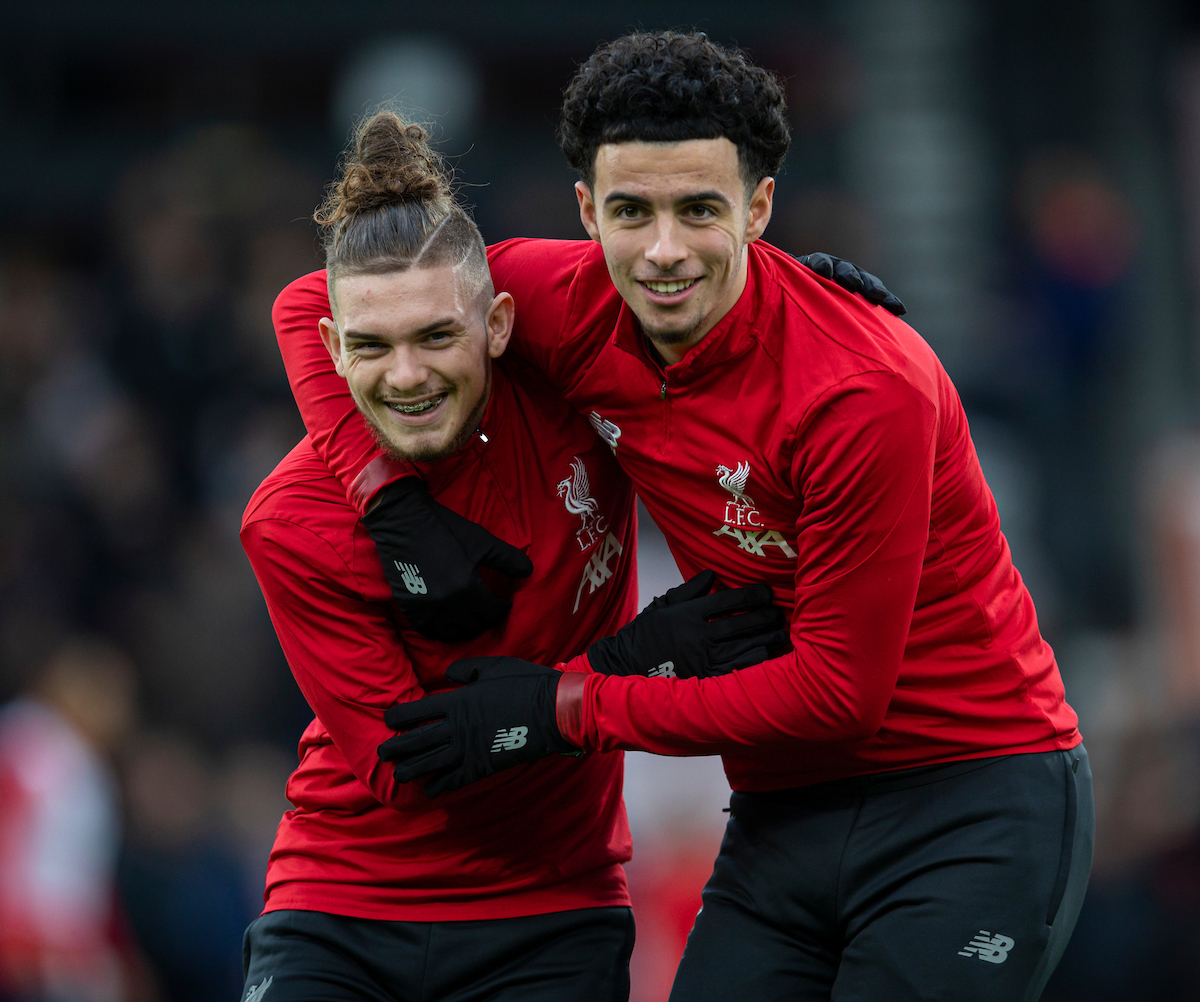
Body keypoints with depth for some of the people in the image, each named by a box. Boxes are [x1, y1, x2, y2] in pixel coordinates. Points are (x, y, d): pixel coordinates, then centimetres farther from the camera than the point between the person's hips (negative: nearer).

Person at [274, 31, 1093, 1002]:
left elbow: (838, 689, -18)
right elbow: (322, 304, 8)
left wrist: (567, 709, -15)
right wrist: (394, 495, -10)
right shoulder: (570, 303, -5)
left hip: (970, 806, -6)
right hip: (783, 811, 6)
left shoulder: (868, 389, -22)